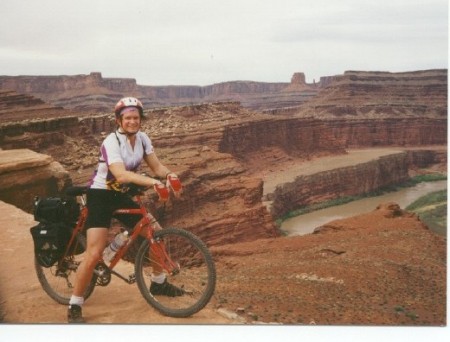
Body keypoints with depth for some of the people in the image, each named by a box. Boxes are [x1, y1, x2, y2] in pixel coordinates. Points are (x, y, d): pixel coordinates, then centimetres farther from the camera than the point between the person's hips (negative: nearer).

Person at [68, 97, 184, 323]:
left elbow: (156, 166, -4)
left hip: (121, 195, 7)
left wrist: (169, 174, -26)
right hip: (100, 196, -7)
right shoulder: (111, 142, -24)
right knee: (94, 254, -15)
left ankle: (158, 284, 26)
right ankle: (74, 307, 0)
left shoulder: (142, 138, -3)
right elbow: (121, 175, -39)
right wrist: (152, 182, -49)